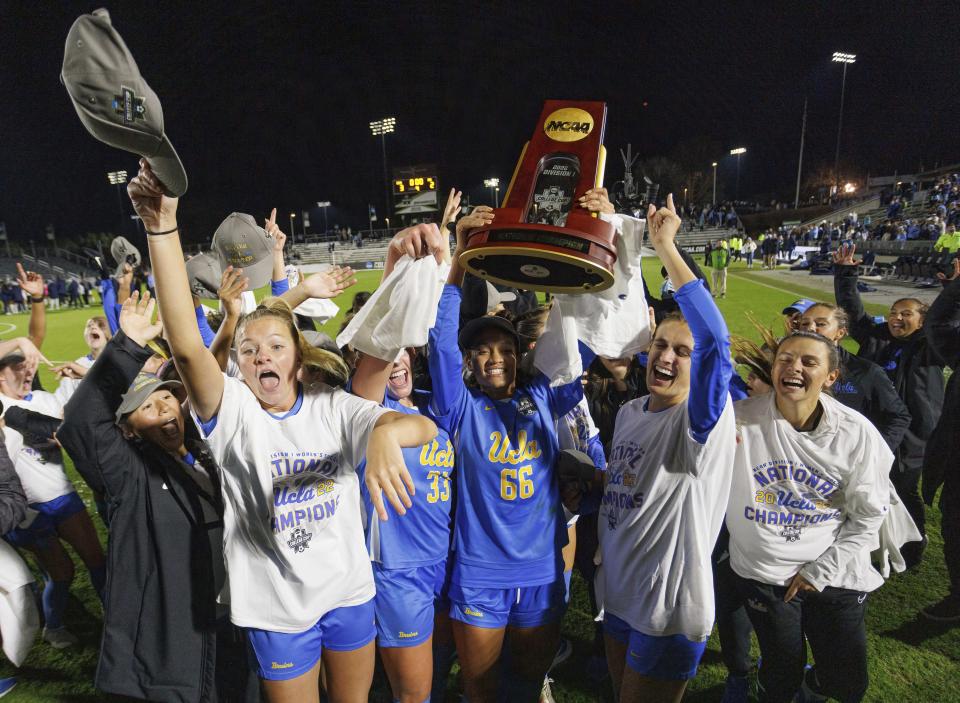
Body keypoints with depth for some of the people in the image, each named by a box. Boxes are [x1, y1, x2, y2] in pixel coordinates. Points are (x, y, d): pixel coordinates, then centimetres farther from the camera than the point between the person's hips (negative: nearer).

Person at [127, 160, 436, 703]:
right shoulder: (233, 412, -12)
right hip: (278, 606, -1)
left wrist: (385, 433, -44)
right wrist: (163, 227, -40)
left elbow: (424, 426, -20)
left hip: (351, 591, 2)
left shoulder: (332, 406, -8)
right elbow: (187, 346, -31)